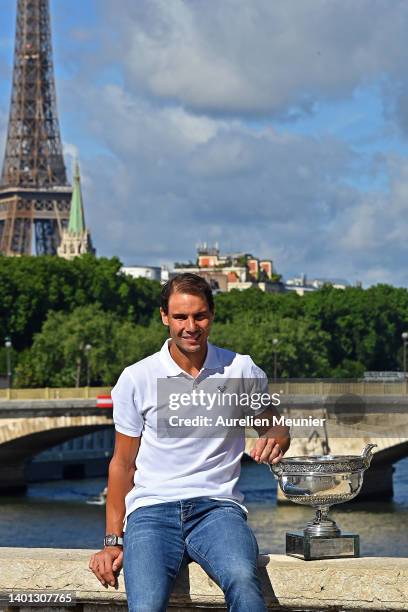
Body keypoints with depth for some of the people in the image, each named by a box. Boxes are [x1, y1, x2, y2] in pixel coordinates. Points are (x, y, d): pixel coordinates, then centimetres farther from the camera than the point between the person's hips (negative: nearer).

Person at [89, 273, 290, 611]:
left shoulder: (242, 370, 7)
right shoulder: (136, 379, 6)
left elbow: (274, 427, 20)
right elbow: (123, 464, 13)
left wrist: (275, 441, -7)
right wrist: (113, 542, 7)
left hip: (217, 507, 0)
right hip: (152, 510, 0)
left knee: (243, 580, -34)